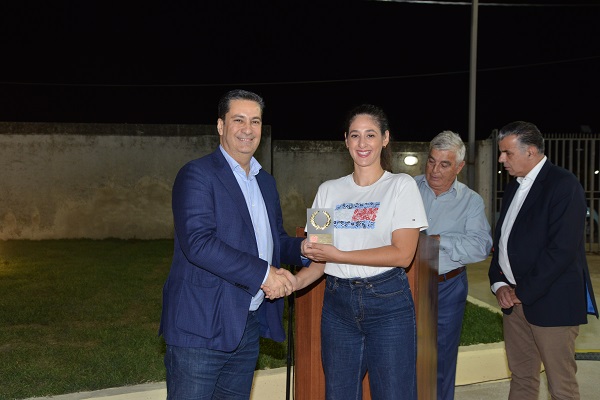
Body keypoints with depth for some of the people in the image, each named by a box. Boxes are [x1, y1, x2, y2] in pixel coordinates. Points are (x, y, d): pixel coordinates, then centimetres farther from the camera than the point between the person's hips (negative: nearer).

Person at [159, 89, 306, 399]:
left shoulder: (266, 182, 15)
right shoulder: (197, 175, -11)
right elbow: (198, 242, -23)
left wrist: (304, 248, 0)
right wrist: (263, 273, -23)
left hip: (249, 326, 8)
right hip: (202, 327, -7)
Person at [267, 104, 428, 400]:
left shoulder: (401, 185, -2)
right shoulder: (329, 190, 9)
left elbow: (402, 253, -12)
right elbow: (320, 258, 12)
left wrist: (338, 255, -16)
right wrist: (297, 280, -9)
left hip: (387, 302, -4)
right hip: (338, 303, 4)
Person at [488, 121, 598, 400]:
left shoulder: (563, 185, -12)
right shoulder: (513, 188, 15)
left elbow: (562, 249, -19)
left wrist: (523, 292, -15)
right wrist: (499, 283, 3)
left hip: (550, 301, -8)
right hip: (514, 298, 8)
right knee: (521, 377, 14)